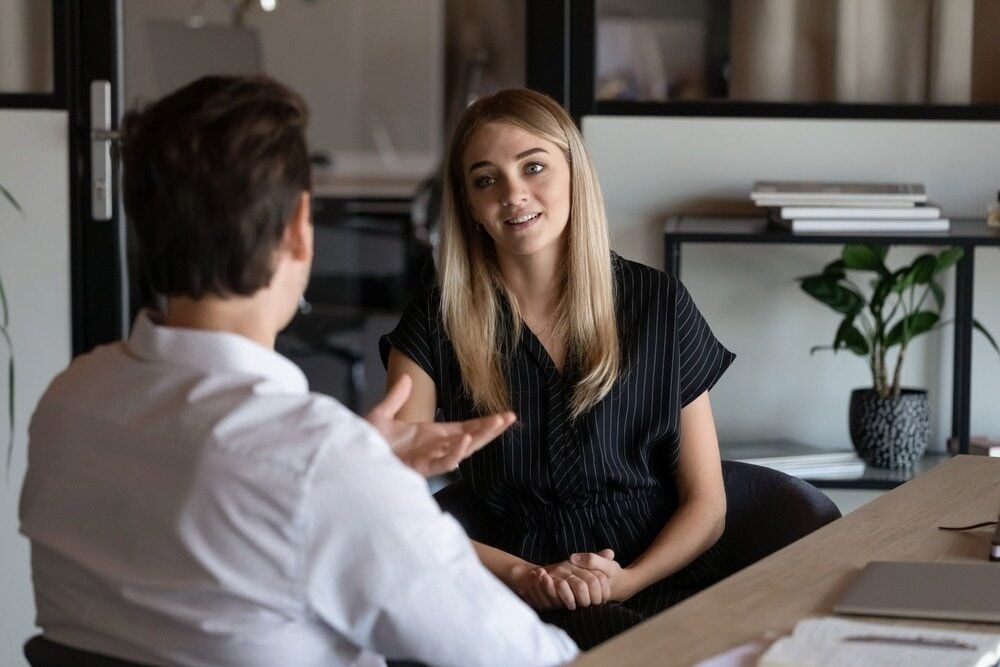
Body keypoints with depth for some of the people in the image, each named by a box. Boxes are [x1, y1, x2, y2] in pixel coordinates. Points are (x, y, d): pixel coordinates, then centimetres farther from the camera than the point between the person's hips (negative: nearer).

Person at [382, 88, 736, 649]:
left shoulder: (660, 304, 8)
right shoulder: (436, 322, 6)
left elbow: (706, 503, 9)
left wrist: (628, 580, -10)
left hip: (663, 573, 3)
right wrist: (521, 575, -14)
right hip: (530, 601, -2)